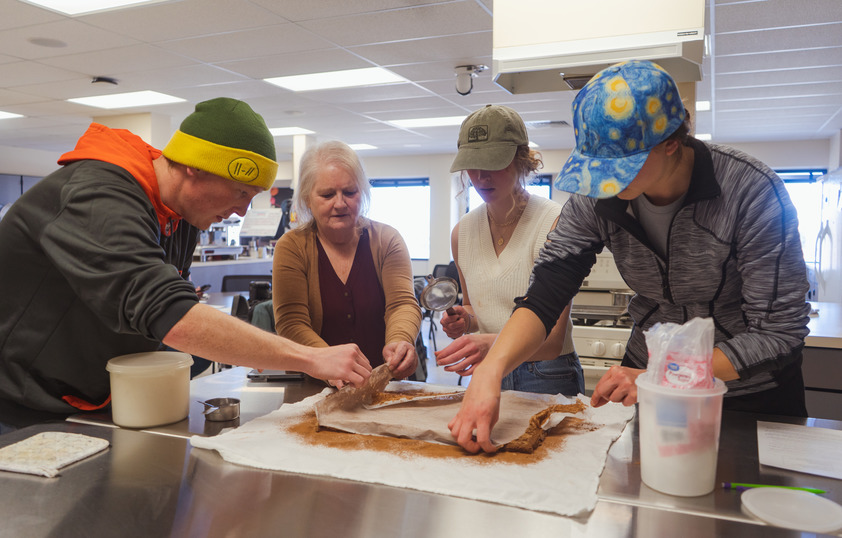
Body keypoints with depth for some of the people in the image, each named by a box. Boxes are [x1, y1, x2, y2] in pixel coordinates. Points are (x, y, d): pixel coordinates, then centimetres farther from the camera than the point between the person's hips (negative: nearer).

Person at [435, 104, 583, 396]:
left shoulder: (554, 223, -18)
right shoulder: (462, 232, -1)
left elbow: (553, 339, -23)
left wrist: (493, 344, -40)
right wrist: (465, 320, -8)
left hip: (547, 378, -4)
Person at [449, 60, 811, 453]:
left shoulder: (752, 192, -27)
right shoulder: (597, 198, -17)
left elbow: (777, 332, -26)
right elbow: (544, 298, -21)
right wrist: (490, 371, -39)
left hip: (749, 393, -2)